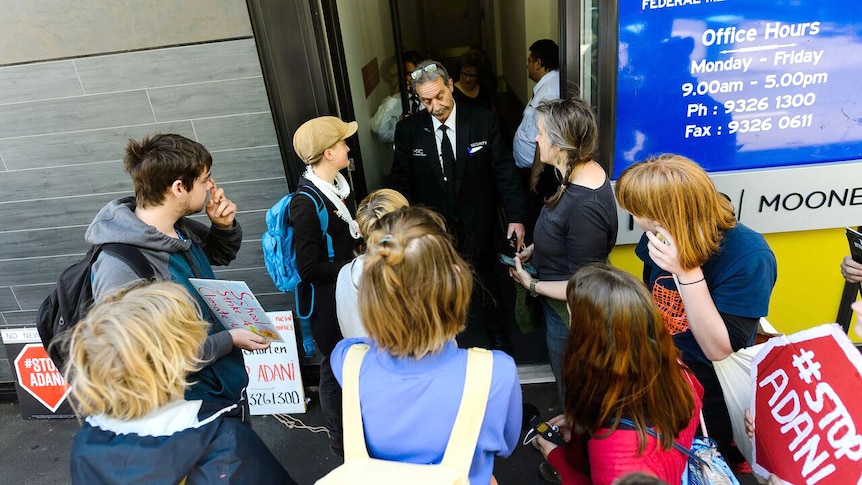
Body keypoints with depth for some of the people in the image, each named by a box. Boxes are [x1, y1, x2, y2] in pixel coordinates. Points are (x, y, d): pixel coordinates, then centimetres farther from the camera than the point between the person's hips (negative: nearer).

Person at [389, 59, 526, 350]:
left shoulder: (484, 120, -12)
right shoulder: (407, 130, -8)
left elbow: (504, 170, -8)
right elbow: (400, 182, -2)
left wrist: (515, 217, -12)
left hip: (478, 226, 0)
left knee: (486, 283, 19)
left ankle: (494, 331, 45)